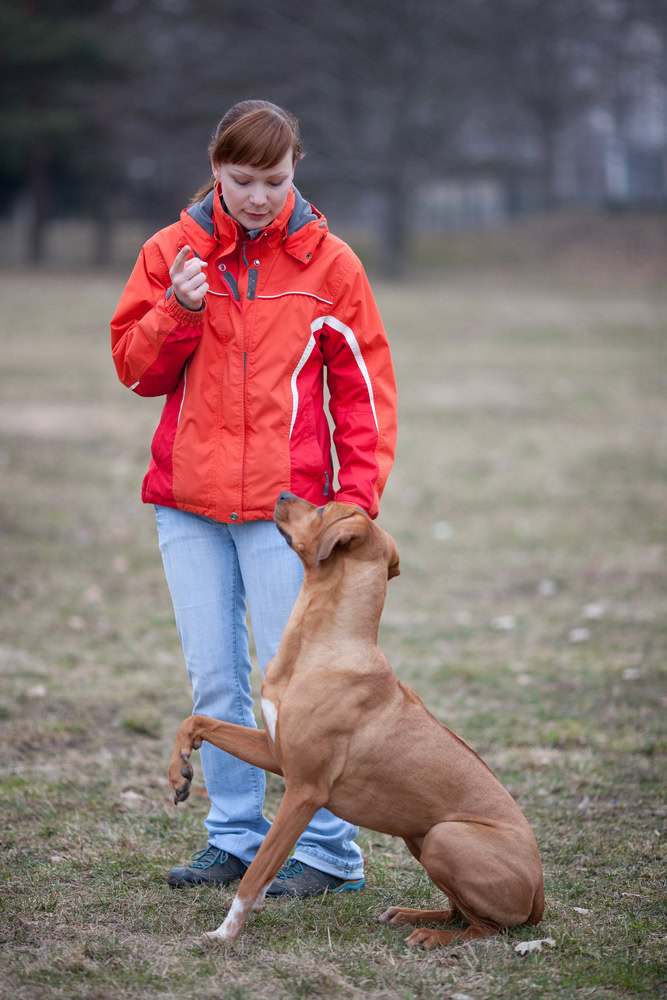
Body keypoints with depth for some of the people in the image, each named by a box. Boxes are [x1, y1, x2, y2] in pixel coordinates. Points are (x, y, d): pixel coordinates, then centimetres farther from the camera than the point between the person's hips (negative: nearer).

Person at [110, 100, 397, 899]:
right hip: (188, 503, 3)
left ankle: (329, 851, 3)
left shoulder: (326, 262, 0)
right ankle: (235, 837, 19)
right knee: (214, 680, 8)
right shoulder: (173, 252, 6)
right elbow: (134, 367, 7)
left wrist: (357, 497, -7)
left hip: (285, 504, -3)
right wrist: (179, 310, -12)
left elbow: (364, 388, 2)